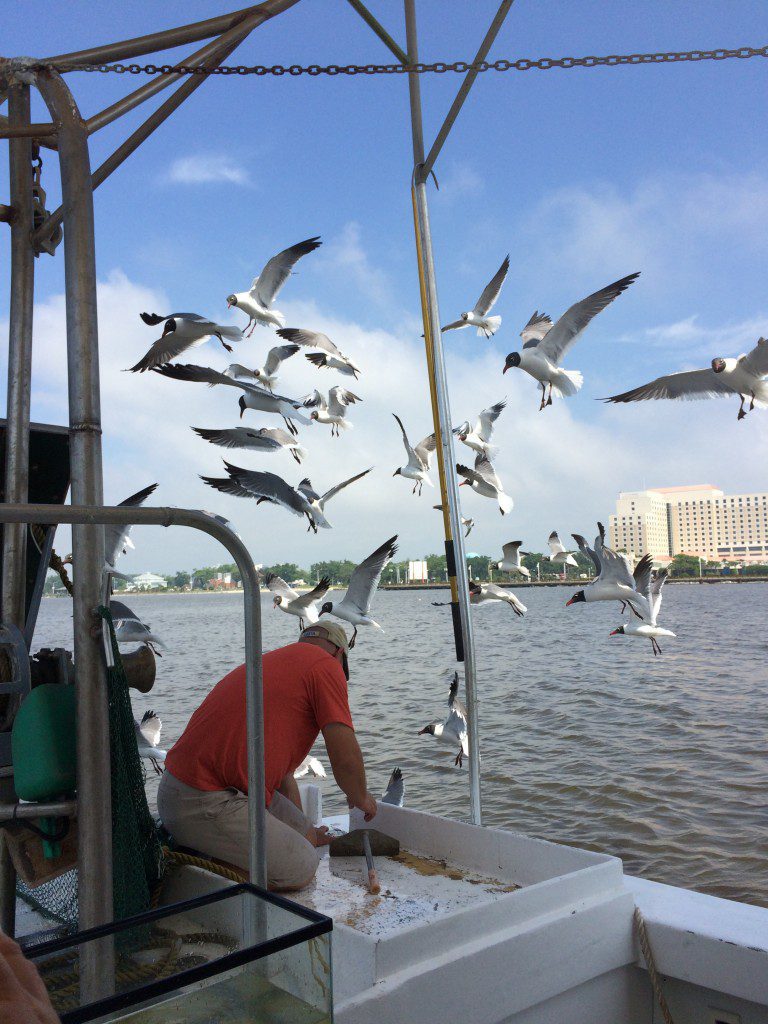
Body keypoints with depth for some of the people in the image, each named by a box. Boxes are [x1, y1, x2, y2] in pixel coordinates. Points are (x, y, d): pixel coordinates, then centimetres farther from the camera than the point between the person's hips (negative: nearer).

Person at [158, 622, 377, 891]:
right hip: (205, 805, -10)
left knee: (305, 838, 13)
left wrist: (307, 833, 39)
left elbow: (281, 770, 30)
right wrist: (360, 798, 12)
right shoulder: (326, 665, -6)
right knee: (301, 869, -5)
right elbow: (346, 758, -11)